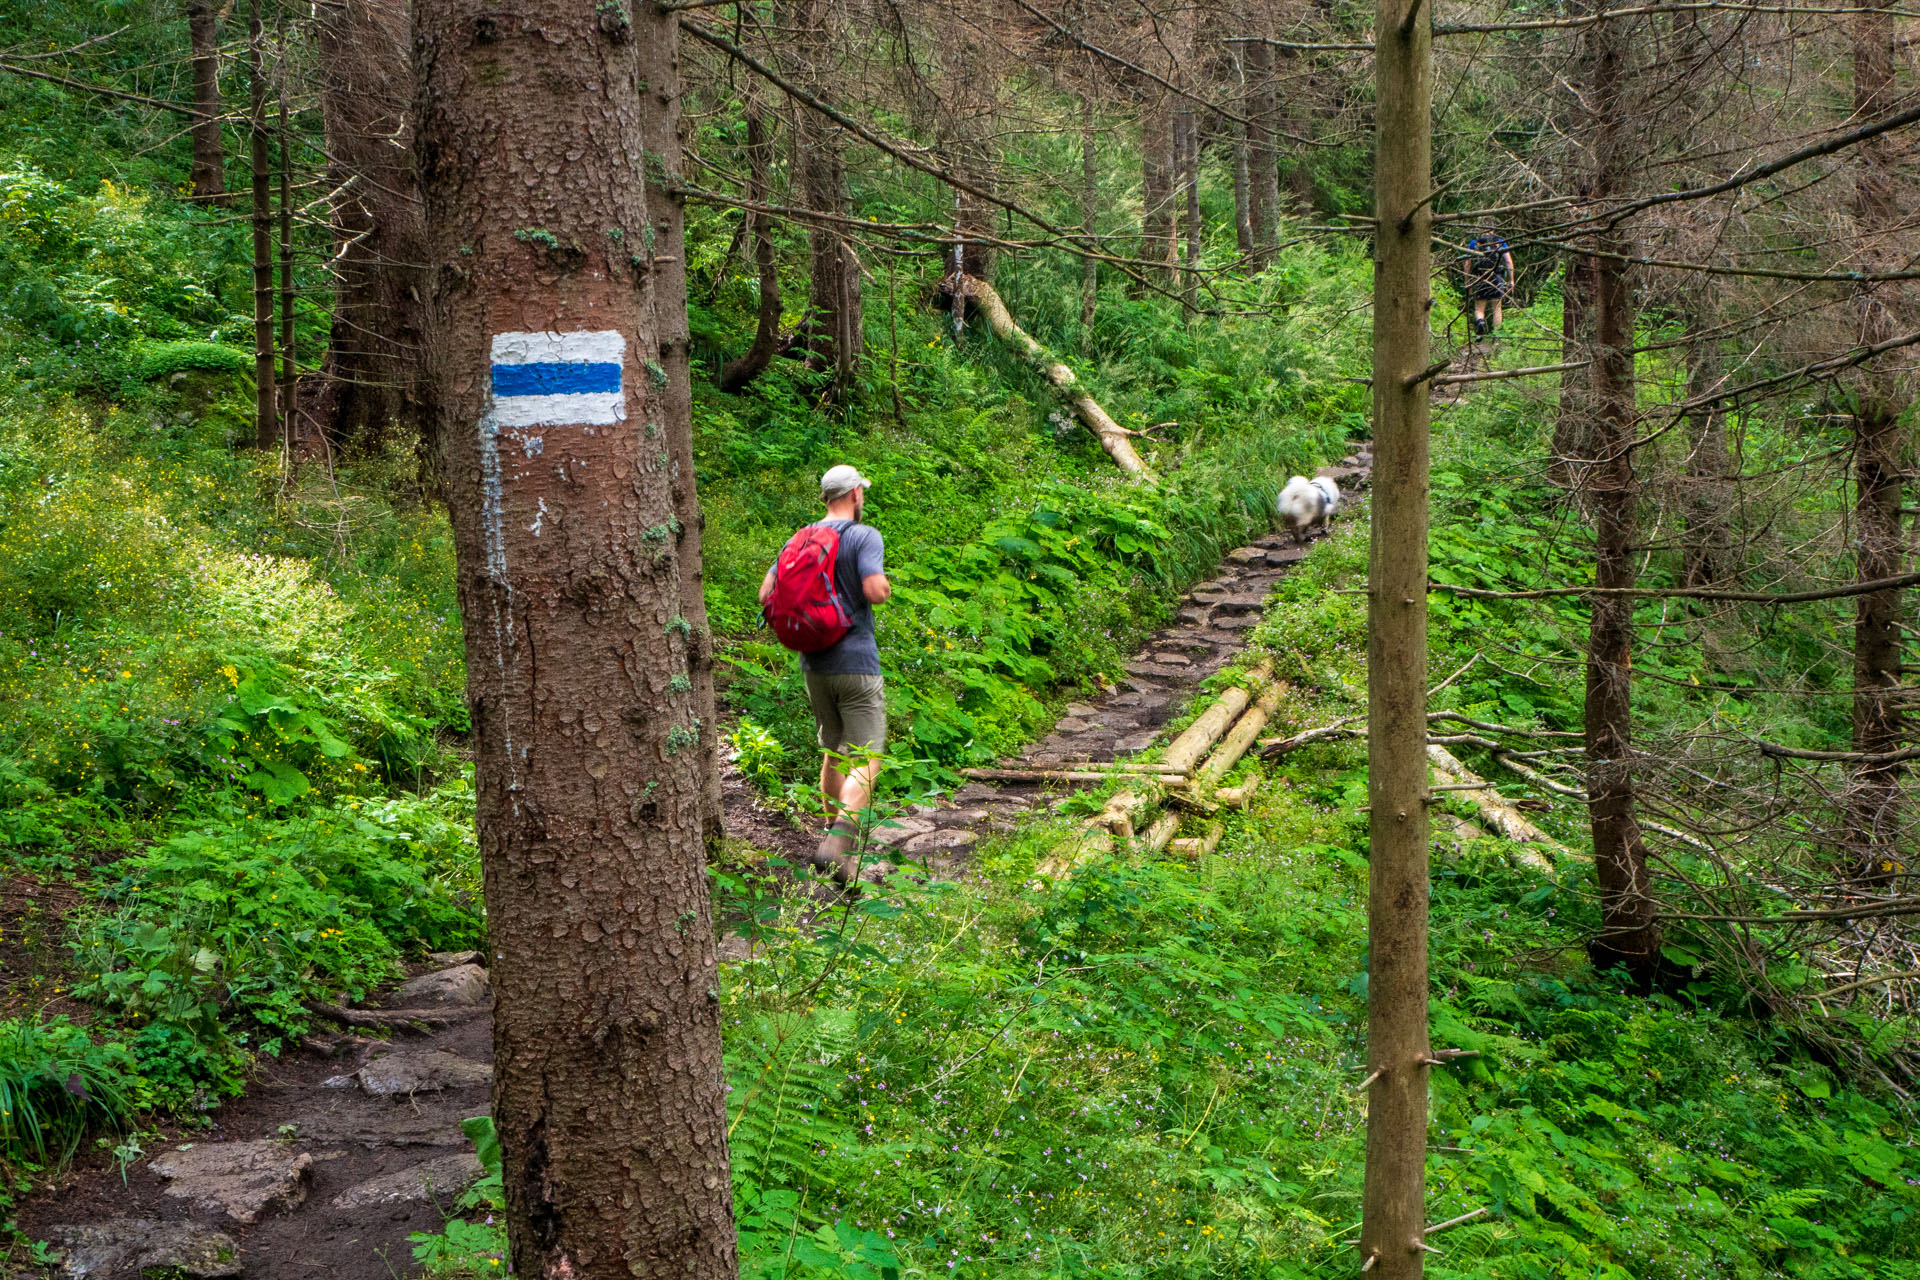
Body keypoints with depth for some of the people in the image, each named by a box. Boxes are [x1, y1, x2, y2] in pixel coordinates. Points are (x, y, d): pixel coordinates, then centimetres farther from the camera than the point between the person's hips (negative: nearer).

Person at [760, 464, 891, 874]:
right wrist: (886, 584, 0)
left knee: (834, 752, 20)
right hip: (856, 663, -6)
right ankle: (837, 842, -21)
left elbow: (766, 594, 6)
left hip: (814, 664, 6)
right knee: (866, 759, -6)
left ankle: (834, 829, 27)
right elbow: (874, 591, -22)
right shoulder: (865, 536, -9)